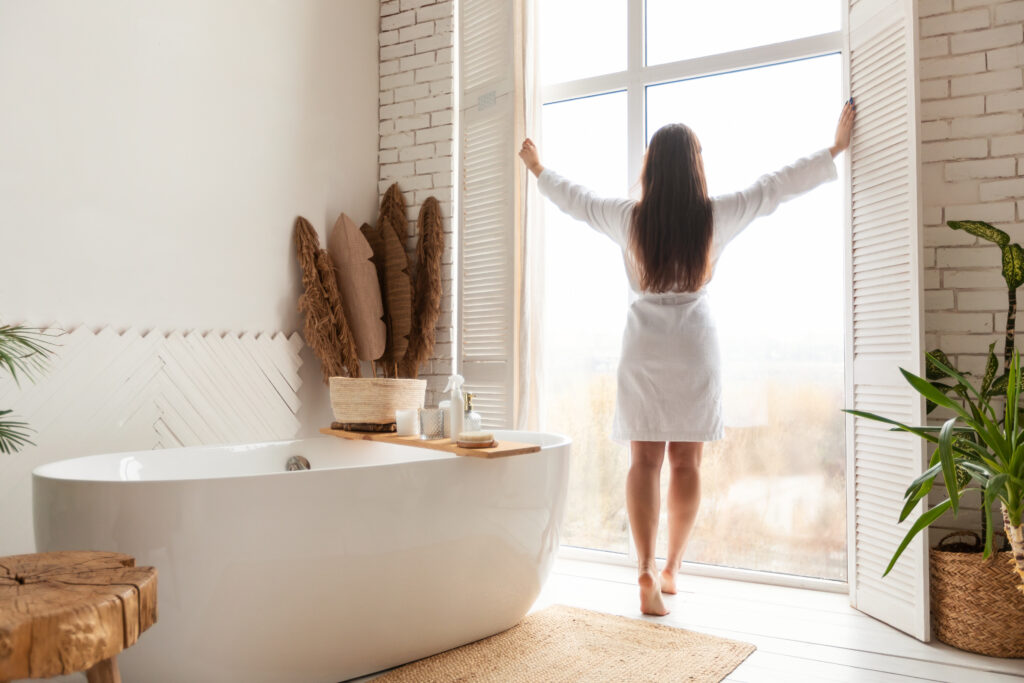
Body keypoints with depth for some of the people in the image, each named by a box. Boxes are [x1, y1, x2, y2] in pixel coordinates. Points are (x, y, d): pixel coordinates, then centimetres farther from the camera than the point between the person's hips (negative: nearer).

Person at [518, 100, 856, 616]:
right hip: (694, 345, 0)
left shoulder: (628, 218, -3)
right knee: (685, 462, 9)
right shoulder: (716, 216, -4)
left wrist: (538, 170, 32)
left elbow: (573, 198, 13)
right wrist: (835, 149, 21)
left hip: (643, 345, 0)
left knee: (644, 461, 2)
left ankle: (645, 571, -7)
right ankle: (671, 569, 20)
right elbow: (780, 185, 7)